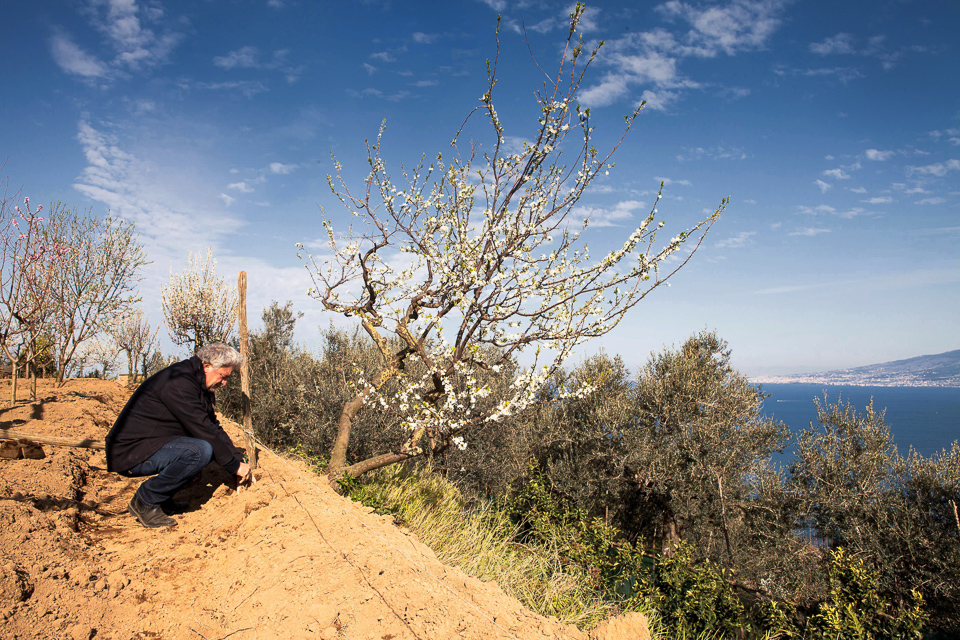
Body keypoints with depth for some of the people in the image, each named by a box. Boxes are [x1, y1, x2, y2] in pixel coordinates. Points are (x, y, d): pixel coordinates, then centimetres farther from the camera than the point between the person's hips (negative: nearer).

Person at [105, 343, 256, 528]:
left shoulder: (198, 385, 11)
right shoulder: (178, 382, -21)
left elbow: (213, 427, 14)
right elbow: (202, 430, -23)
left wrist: (239, 461, 5)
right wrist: (235, 465, -16)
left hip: (152, 445, 10)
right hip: (130, 452, -10)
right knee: (200, 450, -29)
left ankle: (162, 500, 8)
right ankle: (145, 502, -10)